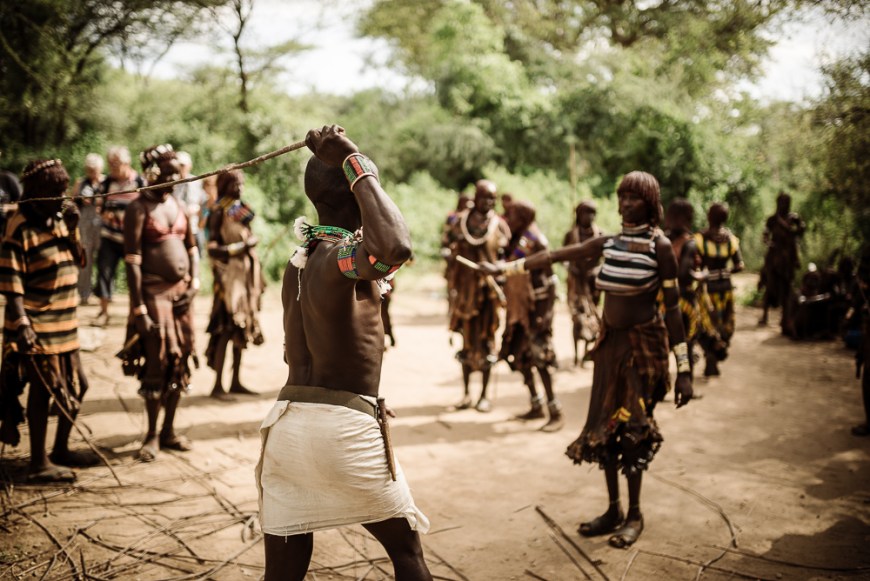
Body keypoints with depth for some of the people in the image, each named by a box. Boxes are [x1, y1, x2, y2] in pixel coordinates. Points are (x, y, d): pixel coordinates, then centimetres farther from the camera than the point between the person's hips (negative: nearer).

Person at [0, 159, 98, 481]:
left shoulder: (60, 220, 10)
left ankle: (61, 450, 31)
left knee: (76, 386, 15)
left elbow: (79, 262, 11)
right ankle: (39, 464, 10)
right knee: (43, 390, -2)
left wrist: (72, 231, -3)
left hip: (66, 322, 8)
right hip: (37, 325, -8)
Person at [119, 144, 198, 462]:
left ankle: (169, 431, 21)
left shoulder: (178, 205, 12)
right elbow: (132, 262, -13)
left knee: (179, 363, 9)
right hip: (154, 293, -6)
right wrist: (139, 310, -17)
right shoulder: (139, 209, -9)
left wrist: (193, 285, 1)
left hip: (181, 293, 6)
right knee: (157, 364, -2)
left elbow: (191, 248, 17)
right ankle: (152, 436, 11)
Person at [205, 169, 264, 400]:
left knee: (242, 328, 9)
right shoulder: (219, 212, -7)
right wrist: (242, 246, -19)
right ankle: (218, 385, -4)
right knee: (227, 329, -10)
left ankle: (235, 381, 17)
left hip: (247, 274, 7)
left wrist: (256, 277, 17)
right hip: (230, 274, -7)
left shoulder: (244, 209, 14)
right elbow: (213, 249, -12)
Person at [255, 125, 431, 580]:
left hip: (288, 424, 8)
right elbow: (396, 248, -39)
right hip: (344, 429, -7)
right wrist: (356, 164, -28)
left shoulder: (298, 262, 12)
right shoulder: (341, 257, -16)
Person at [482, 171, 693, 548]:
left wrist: (683, 368, -13)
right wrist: (506, 268, 10)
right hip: (610, 340, 6)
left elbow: (672, 306, -10)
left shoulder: (659, 246, -8)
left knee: (631, 427, -5)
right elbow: (556, 256, 11)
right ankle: (614, 511, 22)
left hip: (643, 343, -5)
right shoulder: (608, 243, 6)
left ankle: (634, 515, 13)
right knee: (603, 426, 8)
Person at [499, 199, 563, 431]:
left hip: (535, 308, -9)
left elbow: (548, 280, -17)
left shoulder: (536, 242, -15)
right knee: (519, 356, 12)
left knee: (539, 358, -10)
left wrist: (543, 314, -21)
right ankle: (536, 406, 25)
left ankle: (555, 412, -2)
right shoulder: (514, 241, 10)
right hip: (518, 309, 9)